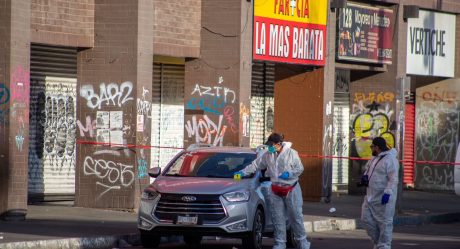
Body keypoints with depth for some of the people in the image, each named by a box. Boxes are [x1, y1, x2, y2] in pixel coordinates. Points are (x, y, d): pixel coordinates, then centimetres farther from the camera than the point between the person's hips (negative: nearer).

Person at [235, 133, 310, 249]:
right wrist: (243, 172, 6)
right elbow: (255, 165, 12)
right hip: (275, 190, 4)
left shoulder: (291, 153, -6)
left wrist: (289, 173, -19)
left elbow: (300, 168, -4)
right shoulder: (267, 155, 5)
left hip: (291, 189, -4)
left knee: (296, 216, -1)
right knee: (277, 218, 3)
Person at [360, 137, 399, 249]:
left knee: (384, 223, -2)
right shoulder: (374, 158, 13)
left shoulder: (390, 160, -16)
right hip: (371, 197, 9)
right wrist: (365, 176, 8)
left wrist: (387, 193, -30)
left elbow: (393, 179, -22)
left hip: (384, 198, -9)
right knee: (366, 219, 8)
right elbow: (368, 168, 30)